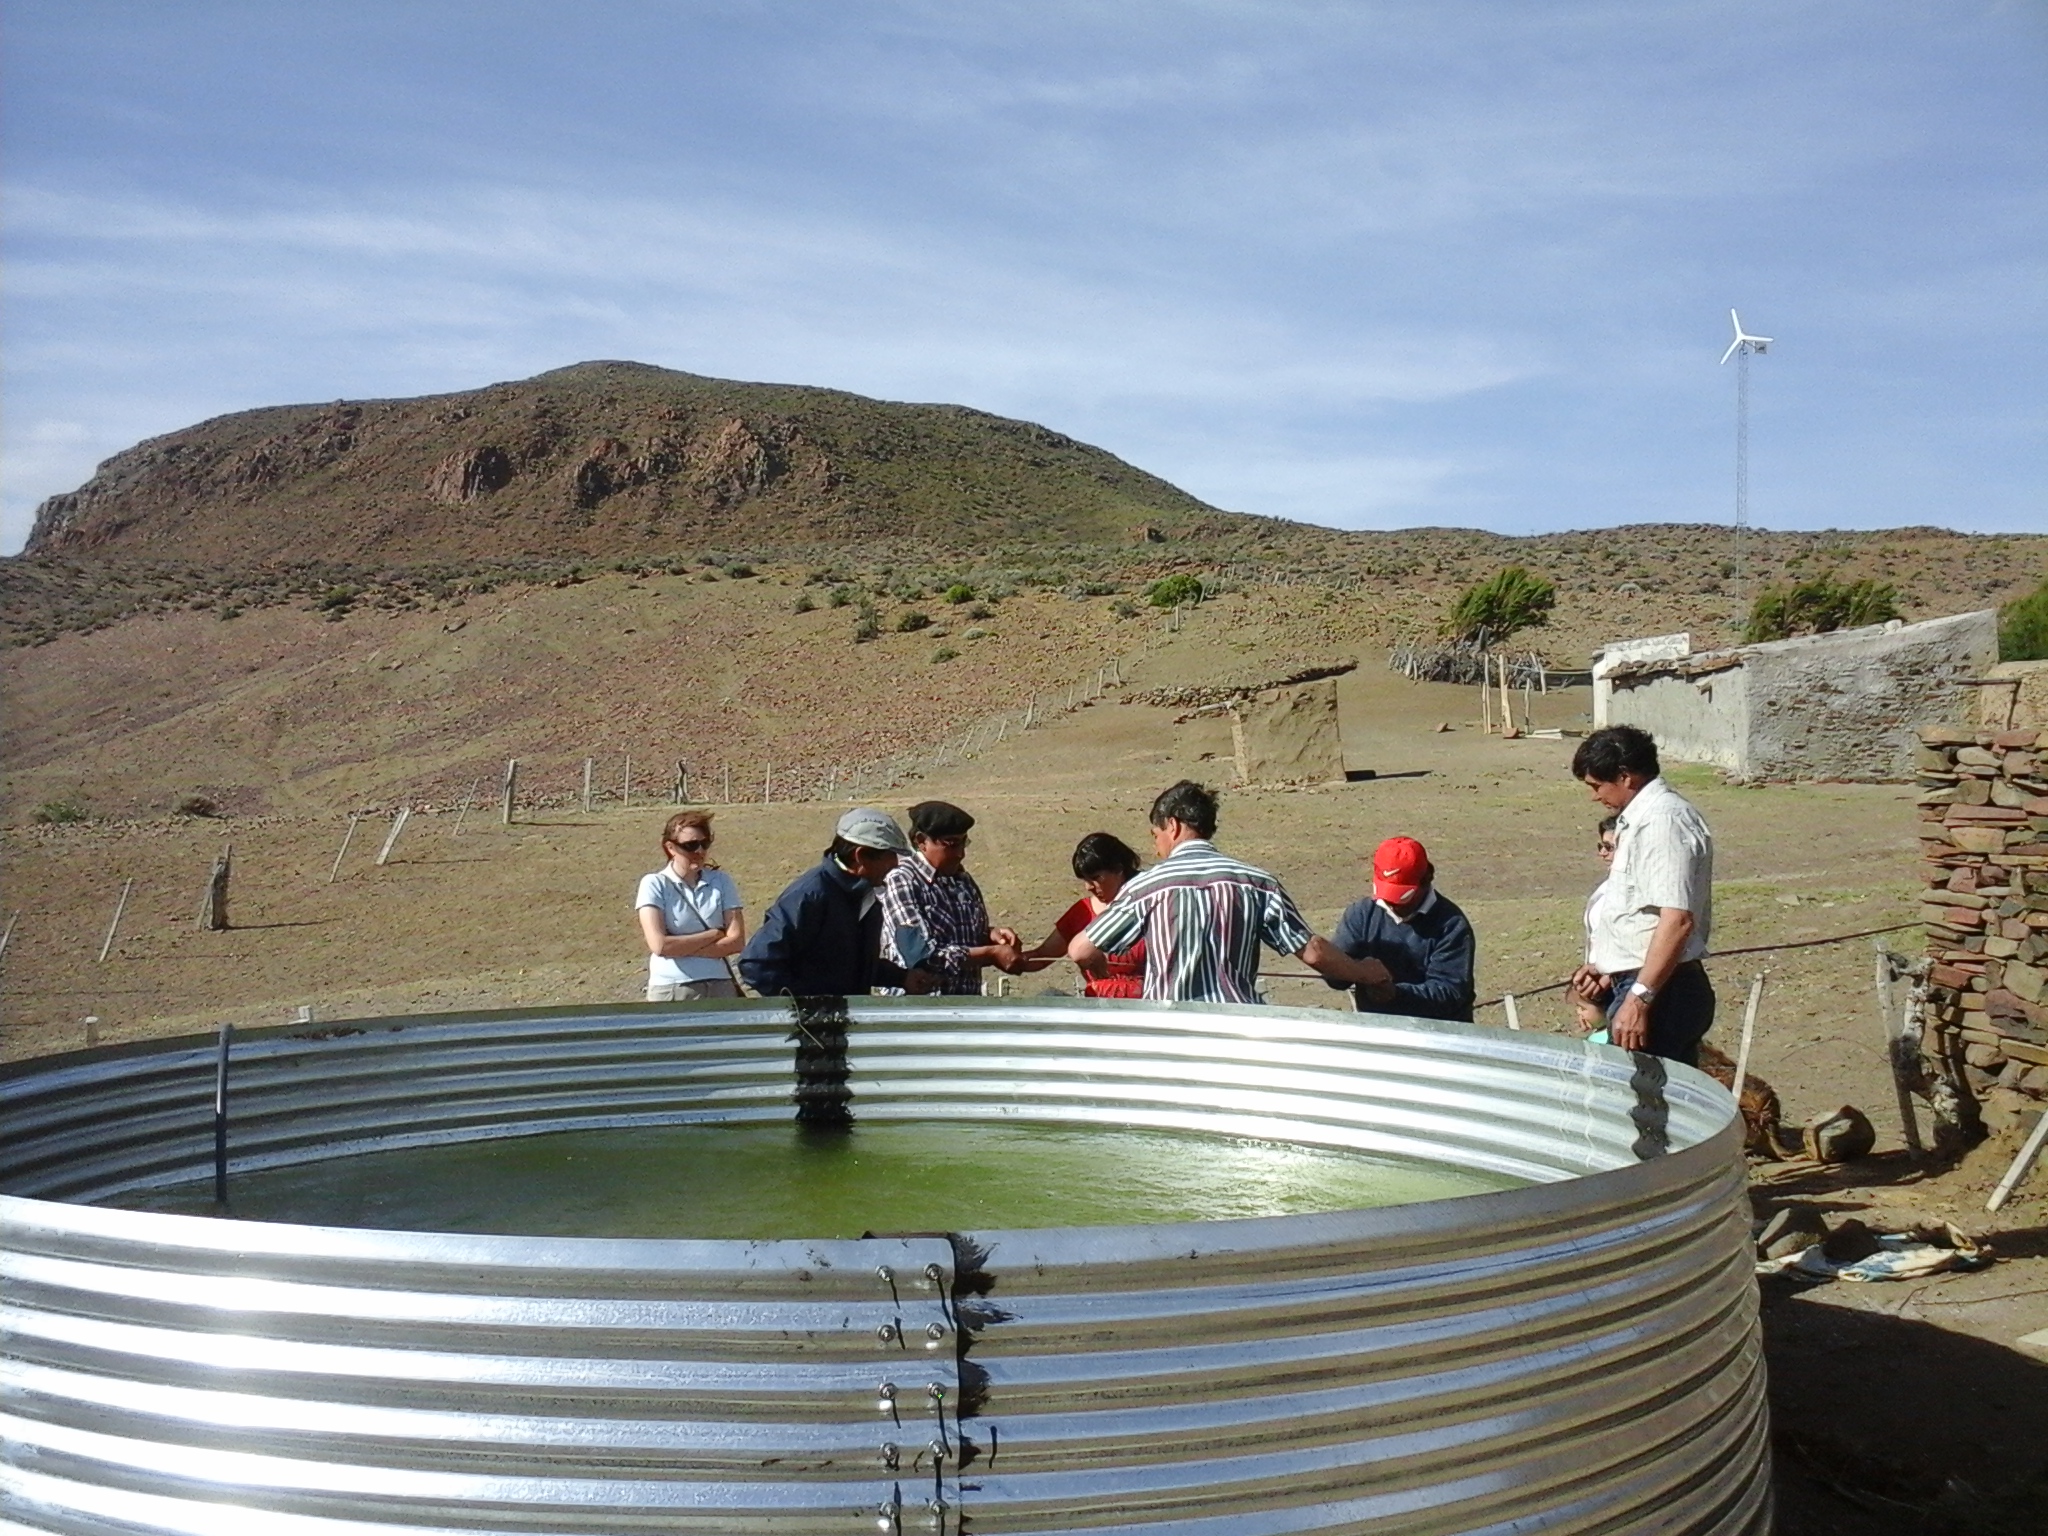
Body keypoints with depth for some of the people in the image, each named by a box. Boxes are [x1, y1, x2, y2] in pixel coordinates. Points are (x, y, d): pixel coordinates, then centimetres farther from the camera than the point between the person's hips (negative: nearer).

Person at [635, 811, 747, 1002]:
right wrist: (714, 934, -5)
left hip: (719, 987, 2)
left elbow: (736, 941, -1)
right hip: (669, 991, -2)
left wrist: (679, 947, -9)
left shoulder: (721, 881, 7)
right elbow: (659, 945, -12)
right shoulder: (654, 884, -2)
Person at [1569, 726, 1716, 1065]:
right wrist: (1604, 964, 27)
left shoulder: (1662, 821, -18)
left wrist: (1639, 998, -26)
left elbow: (1677, 920, -25)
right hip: (1639, 983, 10)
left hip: (1659, 992, -10)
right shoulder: (1640, 817, 15)